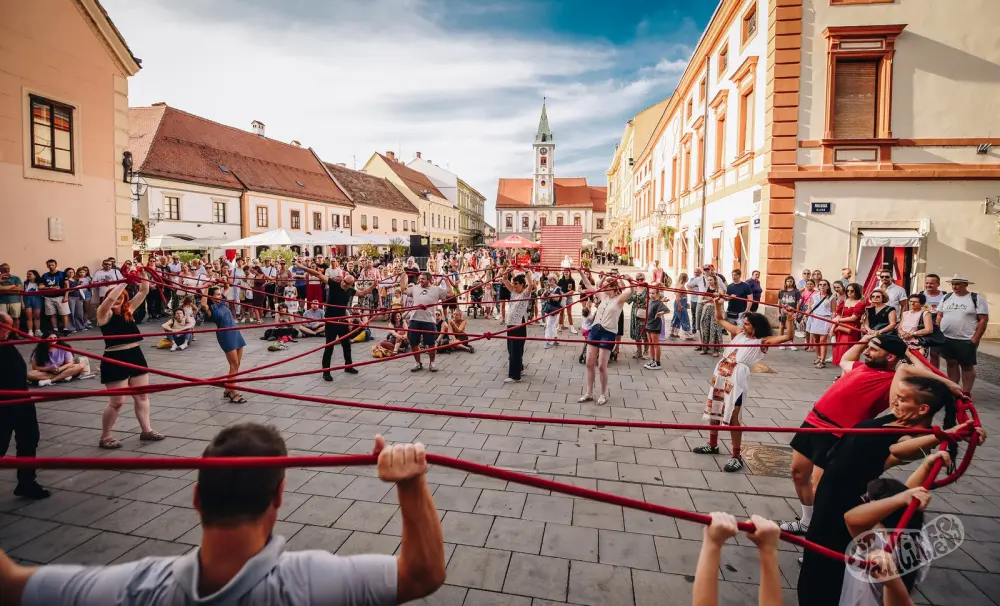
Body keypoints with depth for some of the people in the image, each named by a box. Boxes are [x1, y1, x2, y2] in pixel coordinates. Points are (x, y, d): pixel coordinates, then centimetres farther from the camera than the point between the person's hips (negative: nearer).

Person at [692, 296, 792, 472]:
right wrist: (718, 304, 14)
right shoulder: (739, 332, 14)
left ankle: (736, 457, 6)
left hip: (736, 379, -7)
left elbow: (787, 336, -13)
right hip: (720, 374, 7)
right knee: (713, 410, 16)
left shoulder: (762, 341, -2)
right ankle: (712, 445, 34)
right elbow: (720, 320, 24)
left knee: (732, 417, -6)